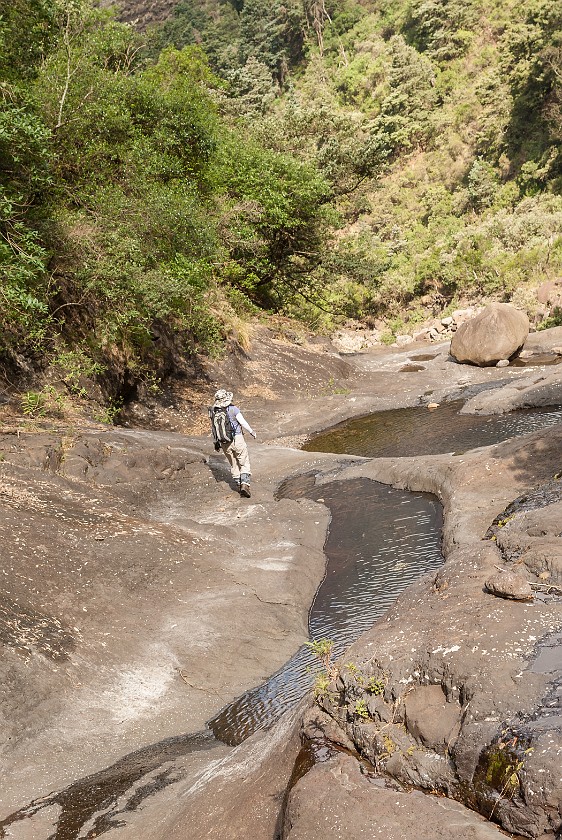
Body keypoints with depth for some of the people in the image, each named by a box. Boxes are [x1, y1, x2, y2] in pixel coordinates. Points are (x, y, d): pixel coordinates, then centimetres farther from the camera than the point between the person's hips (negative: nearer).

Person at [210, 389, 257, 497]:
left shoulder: (213, 411, -1)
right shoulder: (233, 409, -15)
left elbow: (213, 428, 10)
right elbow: (243, 423, -11)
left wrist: (216, 442, 23)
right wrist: (252, 432, 7)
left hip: (224, 443, 4)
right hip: (237, 440, -4)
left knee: (234, 465, 18)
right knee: (245, 464, 4)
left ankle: (239, 485, 25)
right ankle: (245, 485, -11)